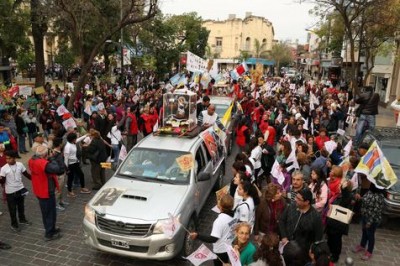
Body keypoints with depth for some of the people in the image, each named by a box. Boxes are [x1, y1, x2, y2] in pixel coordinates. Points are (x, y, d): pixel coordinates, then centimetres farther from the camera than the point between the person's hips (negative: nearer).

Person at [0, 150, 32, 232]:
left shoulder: (20, 165, -9)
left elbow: (26, 174, 3)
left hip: (20, 189, 3)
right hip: (10, 192, -3)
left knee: (21, 206, 21)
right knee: (12, 209, 9)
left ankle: (22, 219, 43)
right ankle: (14, 225, 27)